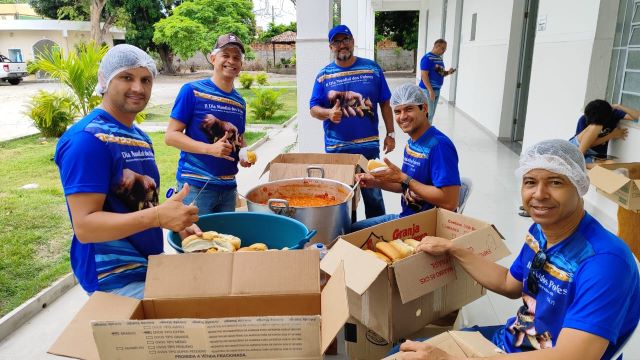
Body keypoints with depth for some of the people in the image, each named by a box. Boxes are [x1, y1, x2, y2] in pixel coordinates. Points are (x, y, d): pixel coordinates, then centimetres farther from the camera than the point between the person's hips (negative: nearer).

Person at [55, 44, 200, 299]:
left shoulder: (140, 137, 11)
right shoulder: (88, 139, -17)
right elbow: (85, 226, -23)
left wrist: (177, 222, 1)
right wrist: (158, 216, -34)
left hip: (149, 266, 8)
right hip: (114, 278, -8)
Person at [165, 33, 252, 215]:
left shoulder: (240, 102, 9)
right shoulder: (192, 91, -7)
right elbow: (171, 135, -10)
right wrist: (210, 149, -22)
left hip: (228, 186, 6)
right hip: (195, 185, -5)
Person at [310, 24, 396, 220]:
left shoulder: (372, 68, 3)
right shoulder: (324, 75, 3)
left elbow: (385, 104, 6)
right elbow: (313, 109, 2)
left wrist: (390, 134, 3)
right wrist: (329, 113, -19)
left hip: (369, 146, 0)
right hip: (336, 148, 1)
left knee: (374, 196, 8)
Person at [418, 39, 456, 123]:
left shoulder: (440, 58, 12)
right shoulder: (427, 58, -14)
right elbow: (424, 75, -19)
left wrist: (448, 72, -1)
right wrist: (430, 90, -24)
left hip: (437, 90, 9)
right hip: (428, 90, -9)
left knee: (432, 113, 13)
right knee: (428, 114, -7)